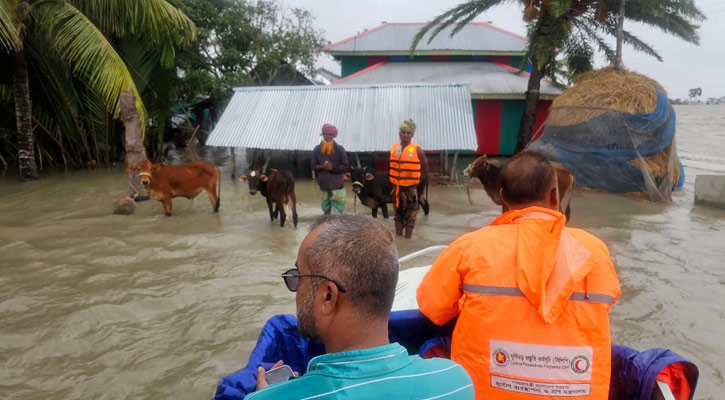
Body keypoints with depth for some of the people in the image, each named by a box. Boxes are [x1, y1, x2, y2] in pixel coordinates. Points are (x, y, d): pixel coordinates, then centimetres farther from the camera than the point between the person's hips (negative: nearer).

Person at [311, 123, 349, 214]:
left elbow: (345, 166, -2)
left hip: (337, 184, -3)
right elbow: (313, 166, 8)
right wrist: (321, 167, -14)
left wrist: (332, 168, -16)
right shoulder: (317, 149, 5)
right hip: (323, 184, 3)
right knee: (326, 209, 11)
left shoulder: (339, 149, -2)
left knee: (338, 211, -6)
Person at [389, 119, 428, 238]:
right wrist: (394, 181, 8)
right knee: (398, 213, 14)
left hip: (410, 187, -5)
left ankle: (407, 239, 11)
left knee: (409, 215, 2)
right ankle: (398, 237, 25)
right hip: (396, 187, 5)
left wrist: (417, 180, 2)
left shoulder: (417, 149, -10)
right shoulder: (394, 147, 3)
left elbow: (425, 167, -1)